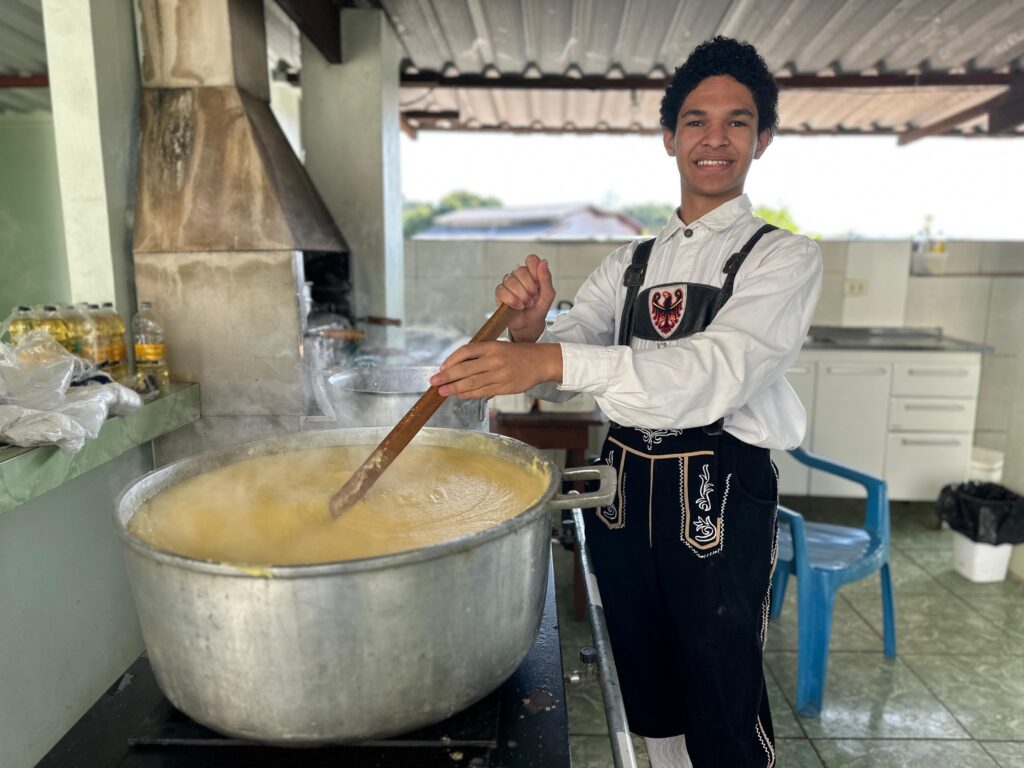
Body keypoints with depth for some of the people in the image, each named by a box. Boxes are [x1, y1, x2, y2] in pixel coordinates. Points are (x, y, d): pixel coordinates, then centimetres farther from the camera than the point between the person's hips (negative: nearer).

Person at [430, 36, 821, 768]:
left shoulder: (784, 256, -4)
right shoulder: (629, 264, 11)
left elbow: (718, 370, -23)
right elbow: (554, 365, 3)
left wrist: (553, 360, -36)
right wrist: (528, 330, -22)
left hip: (719, 498, -4)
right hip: (621, 485, 5)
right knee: (647, 686, 20)